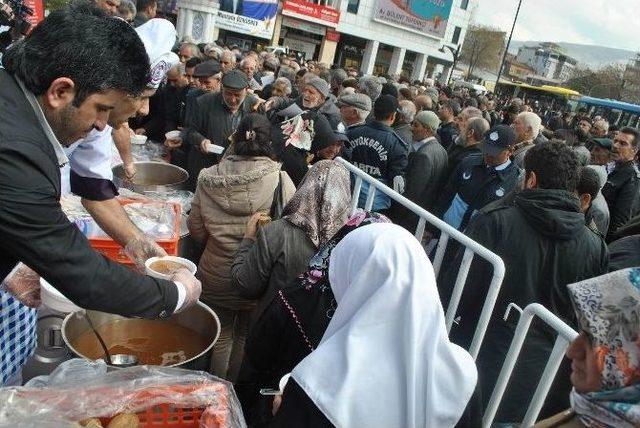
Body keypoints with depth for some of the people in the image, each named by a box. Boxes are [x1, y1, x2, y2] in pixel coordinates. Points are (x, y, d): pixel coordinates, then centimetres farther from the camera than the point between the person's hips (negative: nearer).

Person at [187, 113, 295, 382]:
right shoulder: (280, 179, -19)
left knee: (221, 336, 22)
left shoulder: (209, 178, -12)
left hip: (216, 275, 1)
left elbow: (196, 230, -4)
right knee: (245, 336, 23)